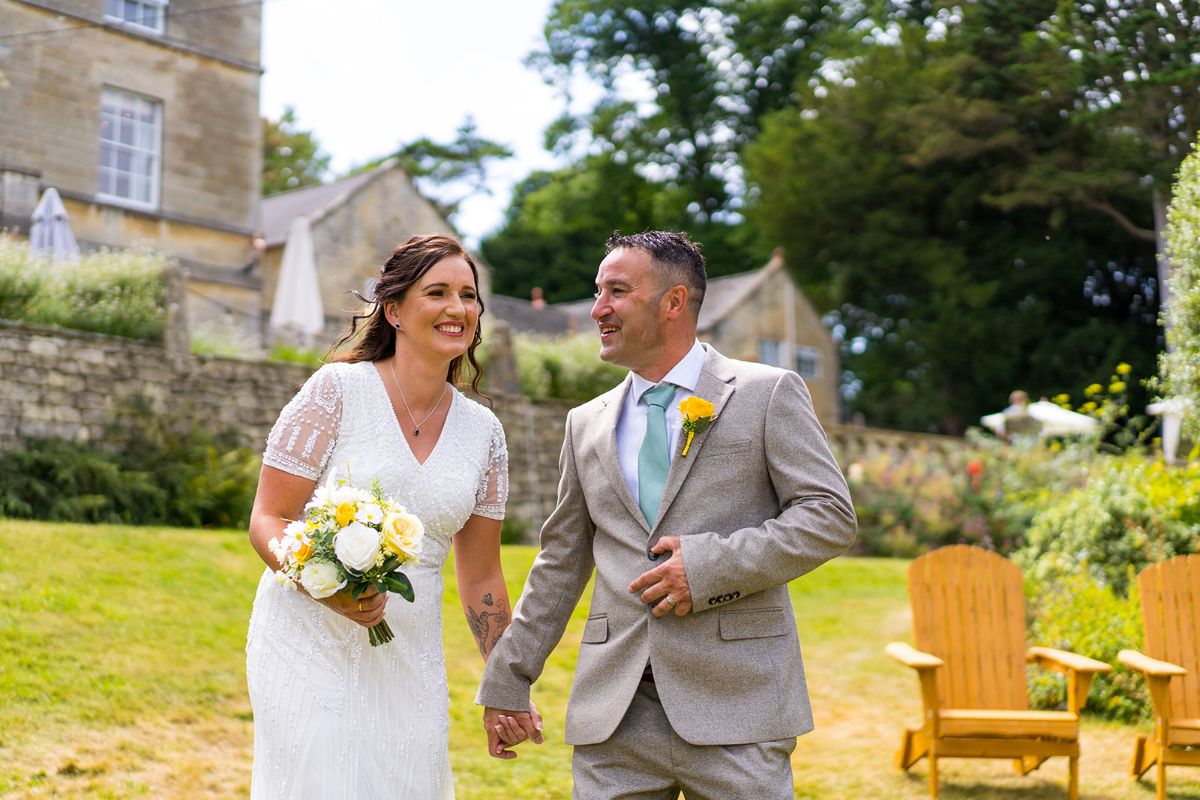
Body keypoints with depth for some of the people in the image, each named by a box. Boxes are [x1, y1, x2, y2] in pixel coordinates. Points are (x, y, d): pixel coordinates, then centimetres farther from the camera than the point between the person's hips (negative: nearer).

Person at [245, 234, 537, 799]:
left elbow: (480, 577, 13)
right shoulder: (338, 390, -6)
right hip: (310, 642, -4)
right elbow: (267, 520, -6)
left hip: (408, 661, 4)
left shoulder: (483, 431, 7)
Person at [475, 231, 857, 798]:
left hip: (735, 707, -3)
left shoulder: (768, 394, 2)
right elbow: (560, 565, 18)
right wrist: (506, 681, 15)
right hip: (614, 715, 4)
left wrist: (712, 565, -15)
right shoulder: (587, 423, 15)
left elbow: (830, 517, -5)